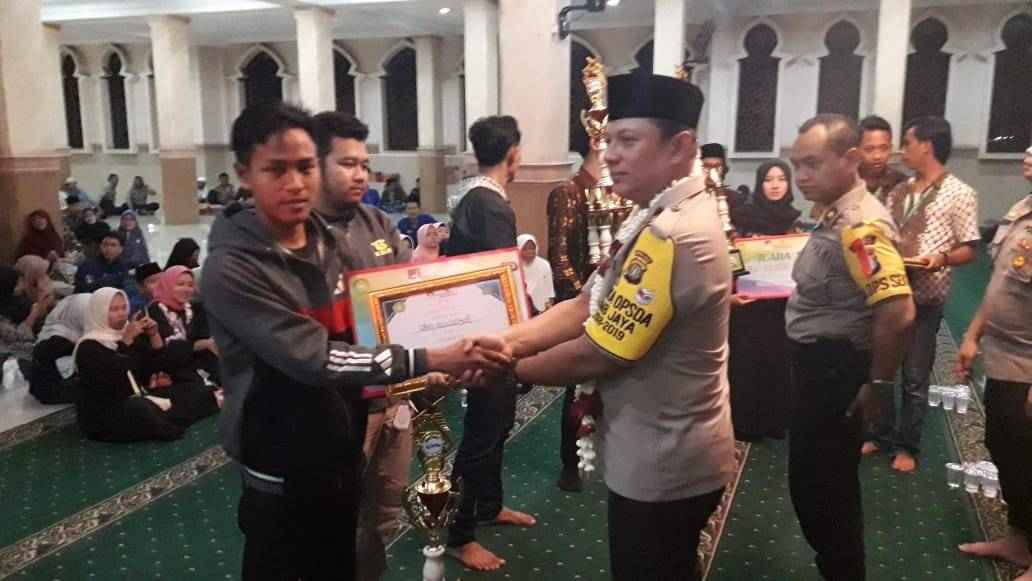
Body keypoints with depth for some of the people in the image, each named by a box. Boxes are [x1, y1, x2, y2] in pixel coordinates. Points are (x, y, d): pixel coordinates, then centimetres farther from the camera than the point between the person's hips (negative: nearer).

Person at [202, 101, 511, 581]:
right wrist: (430, 360, -31)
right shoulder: (231, 268, -21)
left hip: (341, 459, 6)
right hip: (282, 474, -6)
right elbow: (314, 360, -28)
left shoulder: (328, 240, 0)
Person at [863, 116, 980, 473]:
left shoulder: (959, 194, -6)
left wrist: (942, 259, -26)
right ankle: (881, 435, 28)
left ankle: (907, 445, 21)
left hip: (924, 299, -5)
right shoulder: (898, 192, 11)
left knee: (914, 377, 5)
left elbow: (969, 250, -8)